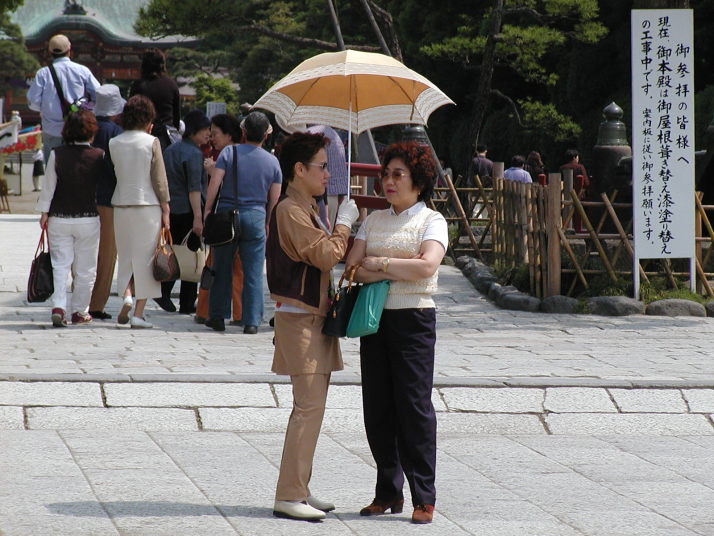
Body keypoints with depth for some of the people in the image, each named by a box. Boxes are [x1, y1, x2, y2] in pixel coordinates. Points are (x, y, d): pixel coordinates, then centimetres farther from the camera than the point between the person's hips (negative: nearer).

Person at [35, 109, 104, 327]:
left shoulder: (57, 154, -6)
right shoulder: (99, 156, -7)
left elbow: (48, 186, -2)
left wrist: (44, 212, 6)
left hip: (59, 218, 1)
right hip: (88, 219, -1)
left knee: (60, 264, 6)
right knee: (85, 268, 10)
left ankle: (58, 307, -9)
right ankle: (80, 311, 15)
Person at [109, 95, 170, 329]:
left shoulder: (114, 143, 2)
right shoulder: (151, 142, -6)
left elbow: (116, 172, 9)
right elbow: (159, 179, -6)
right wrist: (165, 210, -1)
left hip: (121, 204, 3)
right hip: (147, 205, -3)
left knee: (125, 257, 16)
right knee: (144, 258, 2)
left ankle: (126, 296, -8)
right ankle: (138, 313, 0)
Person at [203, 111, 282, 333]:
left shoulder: (229, 152, -2)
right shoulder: (272, 161, 4)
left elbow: (214, 184, -8)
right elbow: (274, 199, 7)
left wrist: (207, 211, -3)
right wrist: (268, 224, 17)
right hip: (255, 216, 0)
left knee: (222, 268, 9)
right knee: (254, 272, 4)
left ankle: (218, 317, 13)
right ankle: (251, 321, 1)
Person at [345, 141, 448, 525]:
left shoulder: (431, 221, 0)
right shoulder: (374, 220, 14)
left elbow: (427, 266, -17)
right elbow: (352, 266, 2)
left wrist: (379, 263, -9)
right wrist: (398, 269, -11)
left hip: (413, 317, -5)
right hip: (374, 317, 5)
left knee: (414, 405, -7)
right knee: (377, 407, 4)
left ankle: (424, 497, -3)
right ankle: (388, 492, 13)